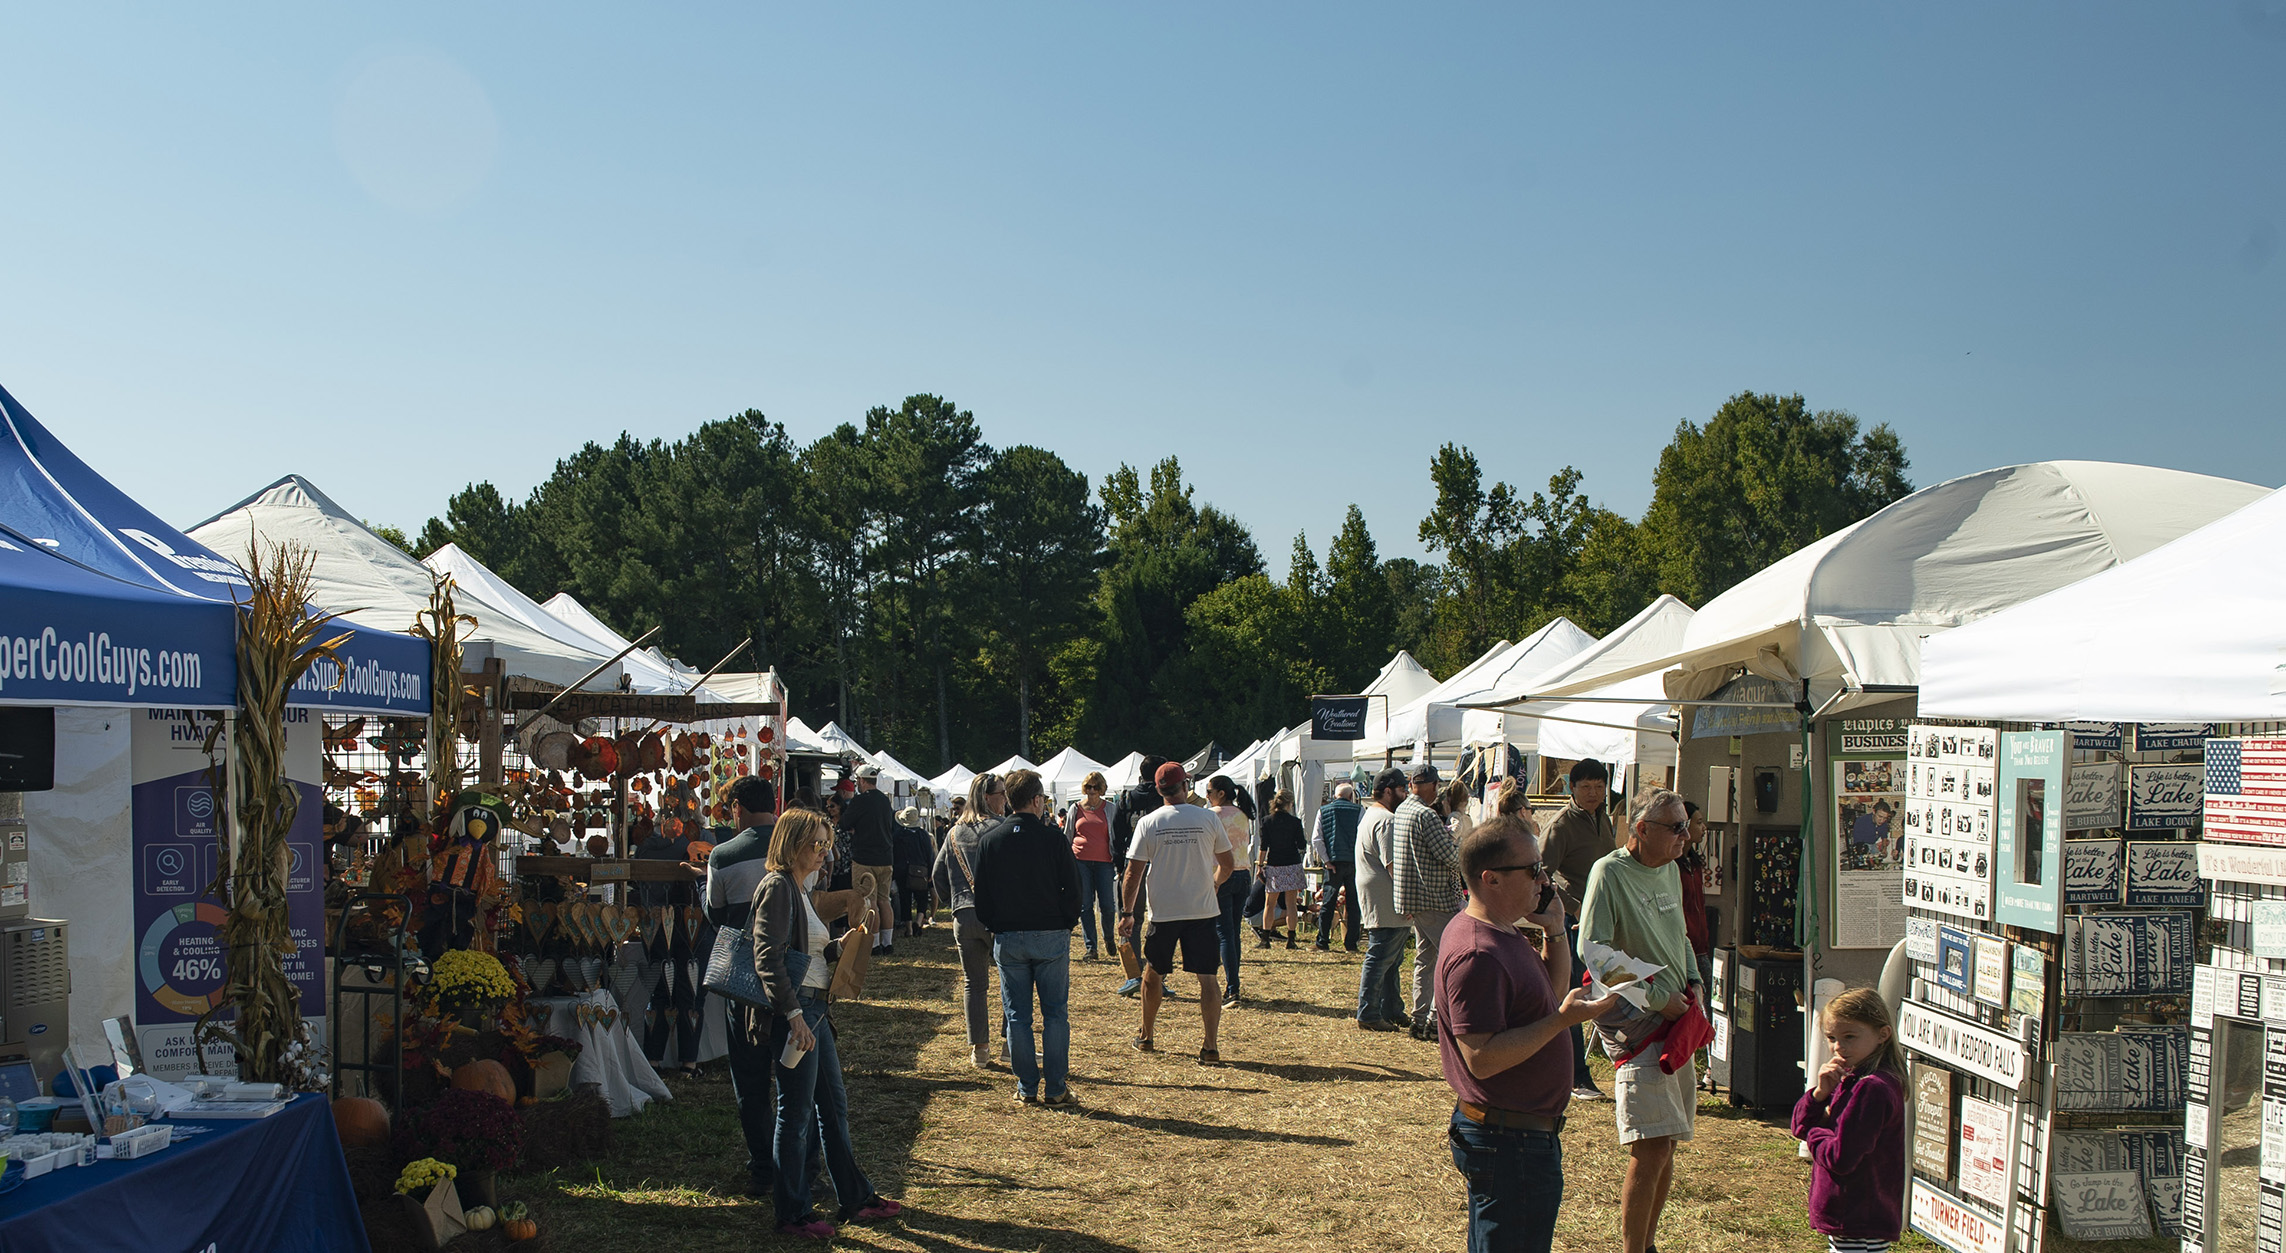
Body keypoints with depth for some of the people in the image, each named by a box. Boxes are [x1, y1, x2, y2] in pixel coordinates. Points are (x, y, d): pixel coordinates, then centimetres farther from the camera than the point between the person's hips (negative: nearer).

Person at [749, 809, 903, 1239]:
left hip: (813, 1008, 10)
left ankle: (856, 1198, 25)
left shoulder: (801, 890, 16)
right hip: (794, 1011, -10)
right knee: (796, 1112, -2)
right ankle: (793, 1214, 8)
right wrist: (794, 1015, -24)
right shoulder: (778, 888, -13)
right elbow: (767, 958, -21)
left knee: (833, 1104, 15)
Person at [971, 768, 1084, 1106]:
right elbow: (1073, 888, -3)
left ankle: (1027, 1087, 11)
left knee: (1017, 1015, 8)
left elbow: (980, 895, 5)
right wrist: (1067, 924, 11)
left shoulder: (989, 841, 0)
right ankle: (1055, 1088, 7)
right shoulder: (1054, 838, -7)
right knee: (1055, 1013, 6)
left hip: (1007, 939, 2)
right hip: (1051, 937, -2)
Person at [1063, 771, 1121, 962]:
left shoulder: (1110, 809, 6)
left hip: (1103, 862, -1)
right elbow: (1067, 837, 15)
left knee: (1107, 905, -3)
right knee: (1085, 906, 0)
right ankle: (1091, 947, 4)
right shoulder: (1076, 809, 9)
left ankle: (1109, 938, 24)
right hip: (1080, 861, 1)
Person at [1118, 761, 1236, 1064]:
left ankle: (1147, 1036, 29)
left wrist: (1127, 912, 5)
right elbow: (1228, 864, 6)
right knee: (1207, 977, 2)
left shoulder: (1148, 823, -4)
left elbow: (1134, 873, -4)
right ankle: (1210, 1046, -5)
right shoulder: (1209, 819, -3)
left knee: (1153, 974, 18)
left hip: (1163, 912, 0)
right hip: (1203, 911, 0)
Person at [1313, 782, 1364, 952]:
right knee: (1352, 904, 6)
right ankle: (1351, 943, 6)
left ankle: (1322, 941, 4)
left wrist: (1327, 860, 0)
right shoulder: (1359, 810, 2)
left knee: (1328, 902, 6)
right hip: (1355, 862, -1)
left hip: (1333, 862, 1)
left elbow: (1317, 839, -1)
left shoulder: (1323, 810, 6)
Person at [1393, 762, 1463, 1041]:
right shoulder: (1426, 815, -18)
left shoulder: (1401, 811, 11)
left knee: (1425, 958, 15)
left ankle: (1420, 1019, 17)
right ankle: (1435, 1020, -5)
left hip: (1413, 898, 10)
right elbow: (1448, 854, -21)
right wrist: (1463, 863, 2)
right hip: (1435, 899, -10)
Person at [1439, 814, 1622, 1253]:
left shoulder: (1502, 934, 11)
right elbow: (1482, 1058, -27)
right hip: (1507, 1145, -11)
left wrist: (1554, 933, 9)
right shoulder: (1476, 955, -24)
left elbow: (1551, 993, 23)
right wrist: (1561, 1020, -28)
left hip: (1526, 1135, 11)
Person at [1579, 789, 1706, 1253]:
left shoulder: (1669, 871, 13)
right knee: (1651, 1147, -13)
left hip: (1676, 1020, 8)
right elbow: (1594, 951, -19)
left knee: (1667, 1144, 12)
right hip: (1634, 1022, -8)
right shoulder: (1609, 872, -13)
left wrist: (1692, 983, 10)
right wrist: (1659, 997, -17)